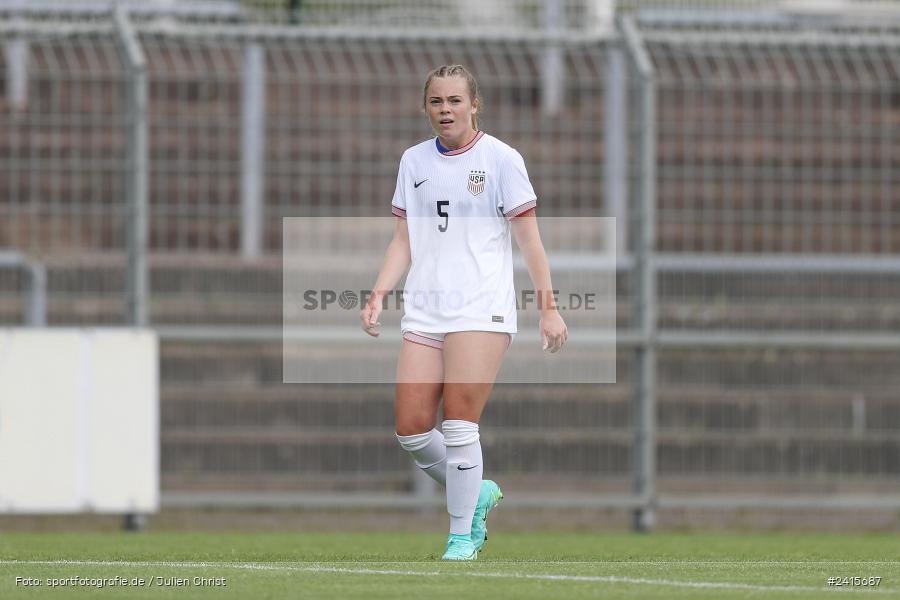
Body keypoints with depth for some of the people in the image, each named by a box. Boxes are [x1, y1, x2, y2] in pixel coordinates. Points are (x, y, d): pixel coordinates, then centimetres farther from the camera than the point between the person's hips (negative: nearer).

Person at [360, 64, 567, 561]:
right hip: (423, 311, 5)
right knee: (411, 428, -4)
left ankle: (462, 534, -1)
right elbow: (404, 241, 16)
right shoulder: (413, 161, 13)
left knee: (458, 423, -13)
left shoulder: (500, 159, 0)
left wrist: (548, 308, -5)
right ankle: (476, 494, 21)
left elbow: (529, 240, 0)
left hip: (481, 310, -5)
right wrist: (378, 295, 3)